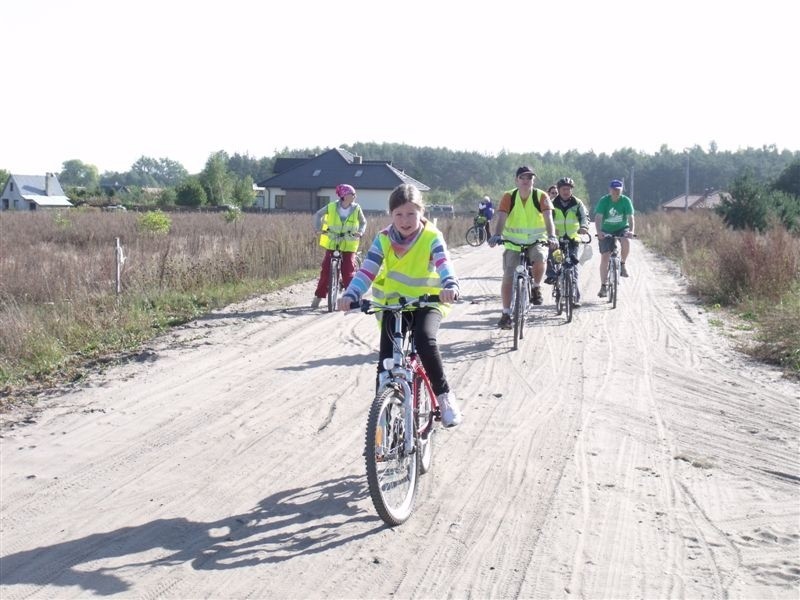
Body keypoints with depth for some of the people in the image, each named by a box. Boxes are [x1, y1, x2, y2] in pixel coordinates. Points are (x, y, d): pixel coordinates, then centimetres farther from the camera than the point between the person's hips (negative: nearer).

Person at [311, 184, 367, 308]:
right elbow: (318, 215, 5)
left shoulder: (356, 208, -6)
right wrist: (318, 228, -9)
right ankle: (319, 296, 9)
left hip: (349, 244, 0)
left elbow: (363, 222, 6)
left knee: (348, 271, -6)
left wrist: (360, 232, -12)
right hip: (332, 243, 0)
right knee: (325, 269, -2)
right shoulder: (331, 206, -8)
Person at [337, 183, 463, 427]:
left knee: (426, 341, -31)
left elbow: (444, 264, -27)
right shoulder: (383, 239, -6)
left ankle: (444, 395, -14)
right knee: (386, 361, -6)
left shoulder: (432, 237, -12)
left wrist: (450, 286, -50)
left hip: (427, 302, -3)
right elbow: (367, 270, -15)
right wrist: (351, 295, -33)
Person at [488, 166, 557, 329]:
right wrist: (497, 235, -40)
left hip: (537, 240, -1)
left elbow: (548, 217, -21)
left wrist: (552, 237, -40)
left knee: (539, 258, -33)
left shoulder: (541, 196, -9)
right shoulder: (509, 197, -8)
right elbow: (501, 218, -20)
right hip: (513, 242, 1)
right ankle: (506, 314, 5)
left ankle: (536, 288, -5)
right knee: (508, 277, -7)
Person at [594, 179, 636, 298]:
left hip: (622, 228, 0)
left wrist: (631, 231, -40)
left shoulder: (626, 201, -13)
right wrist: (599, 232, -42)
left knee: (626, 241, -33)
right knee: (604, 257, -9)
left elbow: (630, 217, -21)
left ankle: (623, 264, -8)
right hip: (606, 231, 0)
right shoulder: (604, 201, -15)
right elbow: (598, 217, -25)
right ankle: (604, 285, 0)